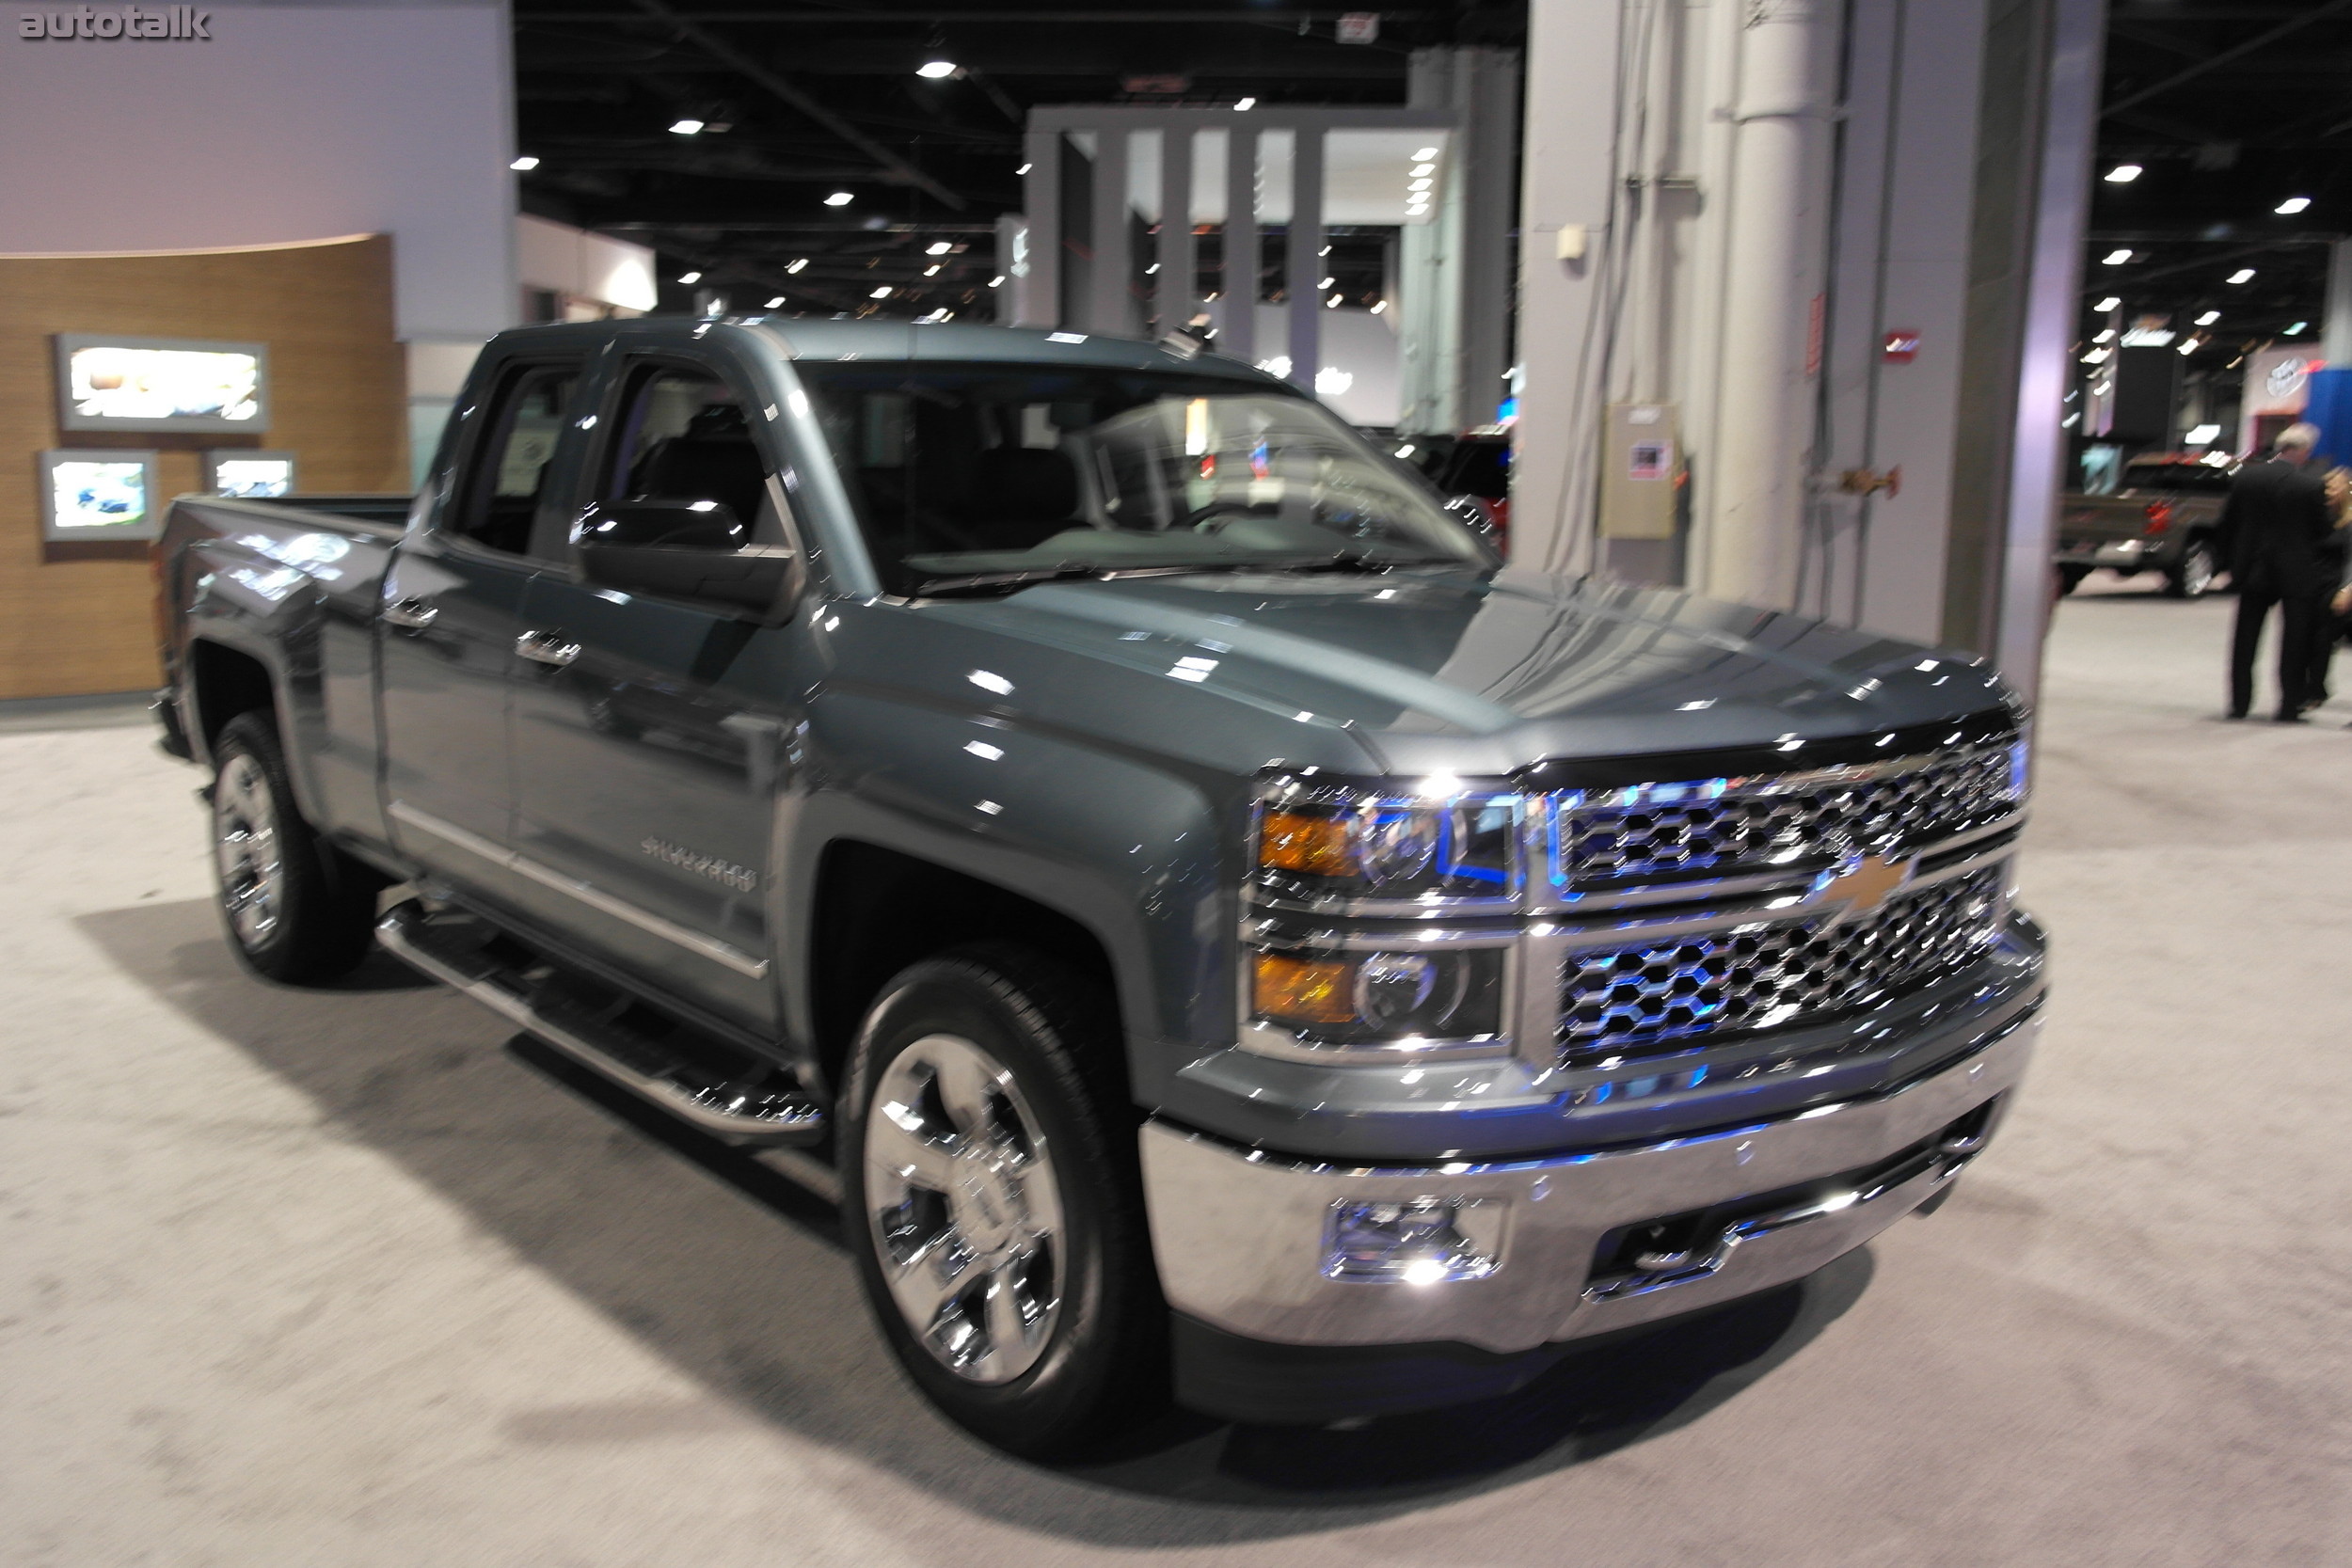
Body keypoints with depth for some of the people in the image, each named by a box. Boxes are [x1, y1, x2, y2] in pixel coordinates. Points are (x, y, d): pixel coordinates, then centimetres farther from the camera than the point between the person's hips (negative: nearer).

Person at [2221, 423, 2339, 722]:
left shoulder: (2245, 477, -5)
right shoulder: (2311, 486, -14)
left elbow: (2227, 523, 2)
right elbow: (2326, 529, -7)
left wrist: (2238, 557, 15)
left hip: (2253, 571, 3)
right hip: (2298, 572, -3)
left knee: (2245, 640, 10)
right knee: (2294, 641, 6)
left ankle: (2239, 703, 11)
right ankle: (2290, 706, 8)